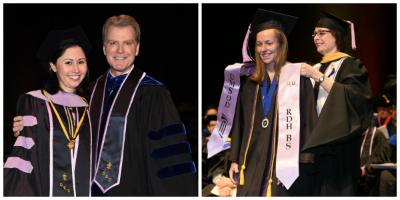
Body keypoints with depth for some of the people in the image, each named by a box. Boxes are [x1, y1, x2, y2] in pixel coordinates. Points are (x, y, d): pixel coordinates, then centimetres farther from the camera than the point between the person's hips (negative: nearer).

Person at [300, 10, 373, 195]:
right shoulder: (316, 68, 20)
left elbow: (352, 96, -18)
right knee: (316, 190, 2)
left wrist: (318, 76, -19)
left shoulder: (350, 65, -1)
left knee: (336, 189, -9)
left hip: (338, 142, -6)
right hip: (315, 141, 7)